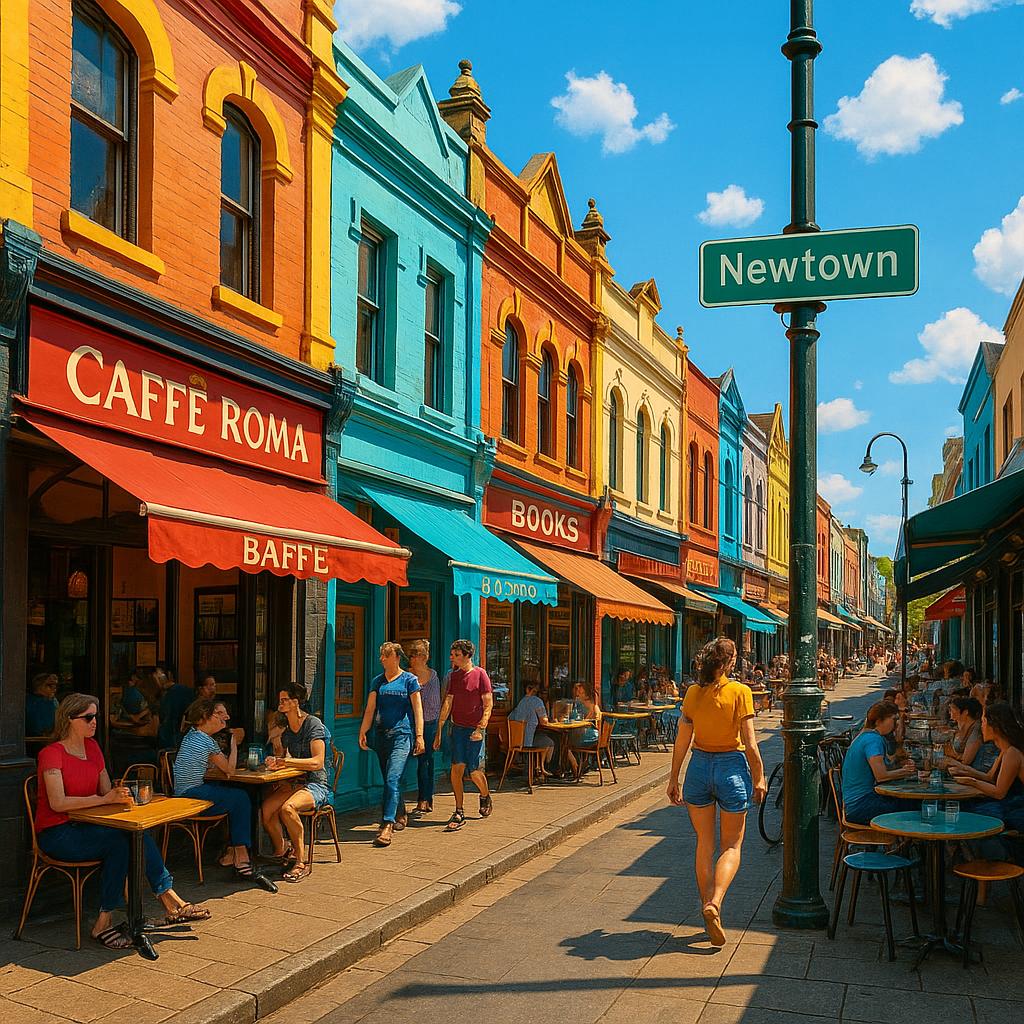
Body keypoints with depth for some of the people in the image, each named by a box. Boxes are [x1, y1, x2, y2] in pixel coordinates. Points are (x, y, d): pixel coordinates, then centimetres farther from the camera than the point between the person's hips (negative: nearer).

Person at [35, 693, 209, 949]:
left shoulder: (92, 746, 10)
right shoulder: (52, 754, -12)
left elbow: (106, 790, 11)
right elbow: (58, 803, -23)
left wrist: (119, 794, -12)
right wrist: (104, 799, -24)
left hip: (84, 827, 6)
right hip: (56, 833, -6)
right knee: (120, 841, -29)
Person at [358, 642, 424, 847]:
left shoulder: (409, 680, 0)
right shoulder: (377, 681, 12)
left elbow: (417, 709, -1)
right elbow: (370, 709, 10)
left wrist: (419, 736, -7)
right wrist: (362, 733, -1)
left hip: (402, 734, -5)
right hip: (381, 735, 5)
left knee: (392, 779, -16)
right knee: (388, 780, 13)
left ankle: (387, 826, -21)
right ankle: (401, 816, 32)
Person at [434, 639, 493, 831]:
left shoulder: (479, 674, -5)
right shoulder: (453, 676, 9)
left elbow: (488, 704, -6)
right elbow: (447, 704, 8)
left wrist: (481, 728, -15)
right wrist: (439, 731, 4)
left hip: (475, 730, -4)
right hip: (458, 728, 4)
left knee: (474, 771, -3)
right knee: (457, 767, -6)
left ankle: (485, 796, 29)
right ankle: (459, 813, 0)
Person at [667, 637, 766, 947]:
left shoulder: (693, 692, -1)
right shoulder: (740, 692, -10)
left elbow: (682, 741, 1)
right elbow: (749, 743, -11)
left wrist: (673, 779, 9)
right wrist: (759, 779, 0)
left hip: (699, 767, 3)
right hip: (732, 767, -3)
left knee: (704, 844, 14)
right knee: (731, 846, 8)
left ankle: (708, 905, 17)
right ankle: (714, 903, -12)